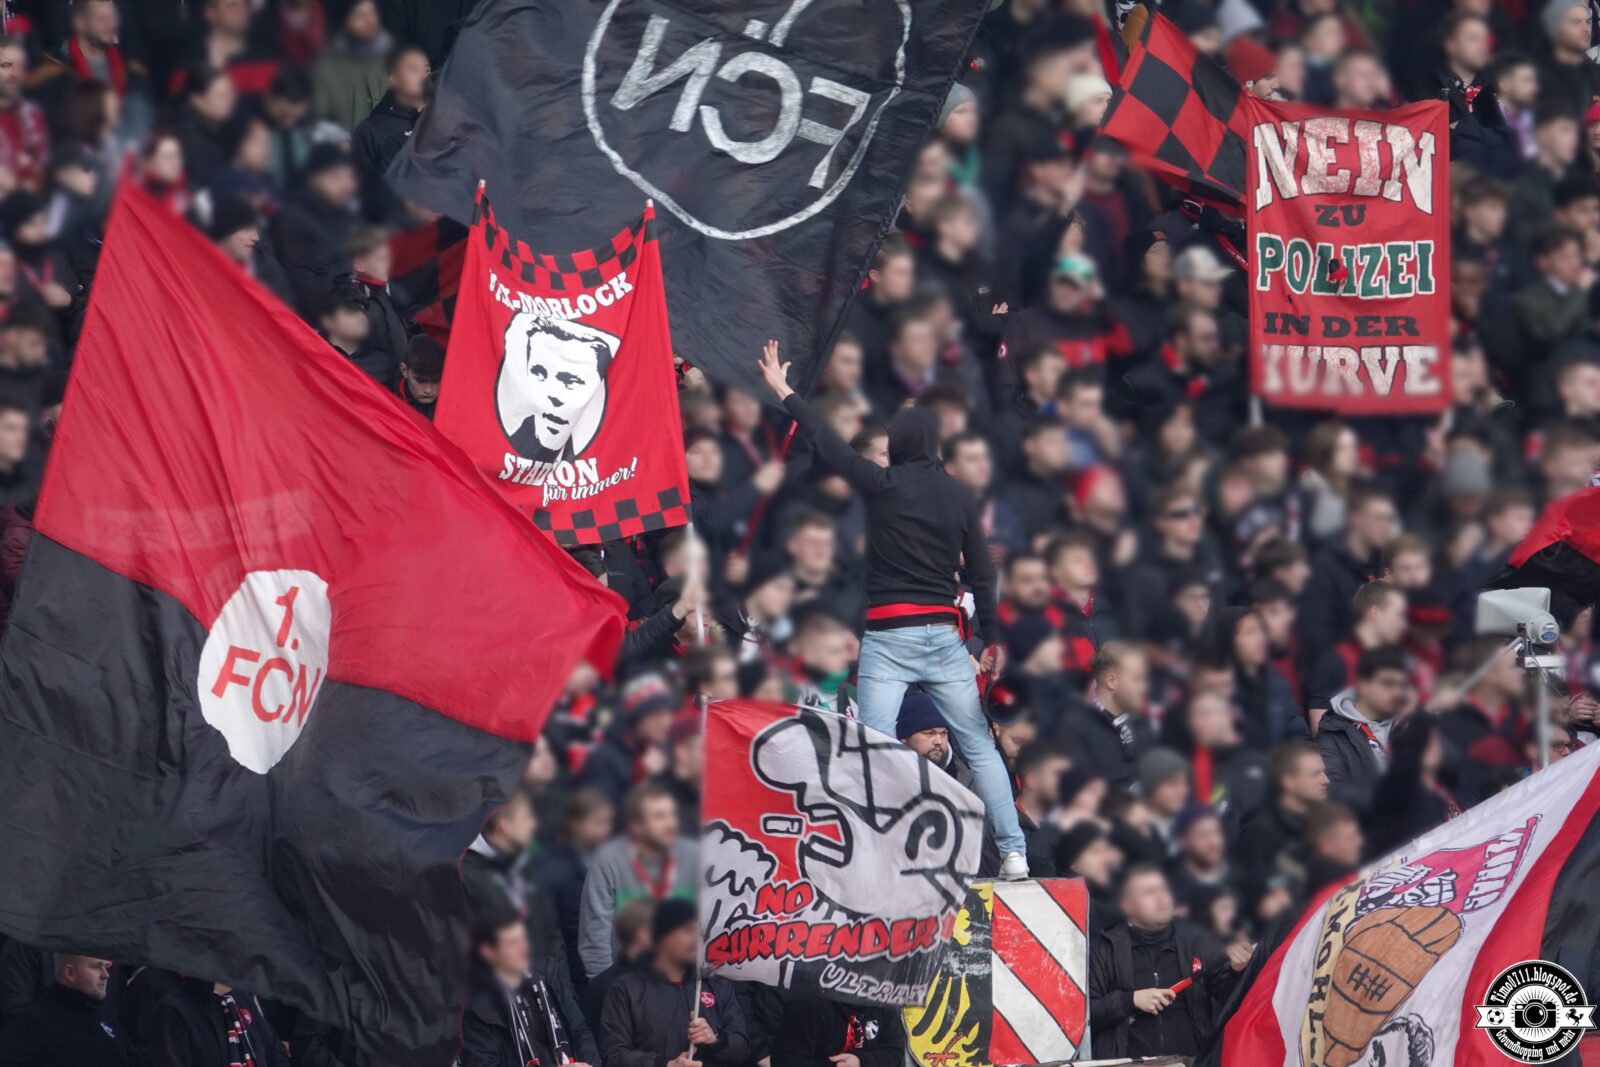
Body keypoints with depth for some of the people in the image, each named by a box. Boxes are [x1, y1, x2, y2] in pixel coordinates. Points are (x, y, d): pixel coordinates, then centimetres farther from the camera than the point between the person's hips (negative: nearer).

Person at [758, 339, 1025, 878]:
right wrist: (992, 639, 16)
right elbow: (981, 572, 8)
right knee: (978, 743, 8)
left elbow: (828, 444, 6)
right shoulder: (960, 498, 7)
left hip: (888, 635, -3)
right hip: (944, 630, 3)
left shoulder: (884, 485, -3)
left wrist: (783, 391, 17)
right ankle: (1012, 851, 5)